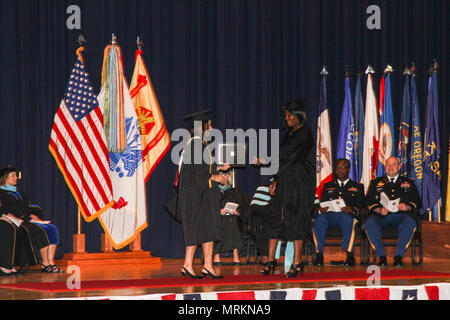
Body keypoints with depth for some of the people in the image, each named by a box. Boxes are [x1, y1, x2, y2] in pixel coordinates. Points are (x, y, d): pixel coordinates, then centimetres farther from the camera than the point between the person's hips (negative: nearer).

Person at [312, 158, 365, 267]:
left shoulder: (357, 187, 24)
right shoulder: (328, 186, 30)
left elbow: (361, 206, 10)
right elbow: (321, 203, 19)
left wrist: (352, 209, -14)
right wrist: (320, 209, -7)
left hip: (346, 214, -2)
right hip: (328, 213, 2)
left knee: (348, 220, -40)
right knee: (319, 220, -34)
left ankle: (349, 255, -44)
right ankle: (319, 254, -37)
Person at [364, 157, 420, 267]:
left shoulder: (408, 183, 26)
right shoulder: (375, 183, 25)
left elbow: (416, 201, 15)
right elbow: (369, 201, 12)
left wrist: (407, 207, -8)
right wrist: (379, 210, -9)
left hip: (401, 214, 0)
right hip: (381, 216, 0)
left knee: (410, 223, -36)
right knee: (369, 223, -34)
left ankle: (398, 256, -35)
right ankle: (382, 257, -30)